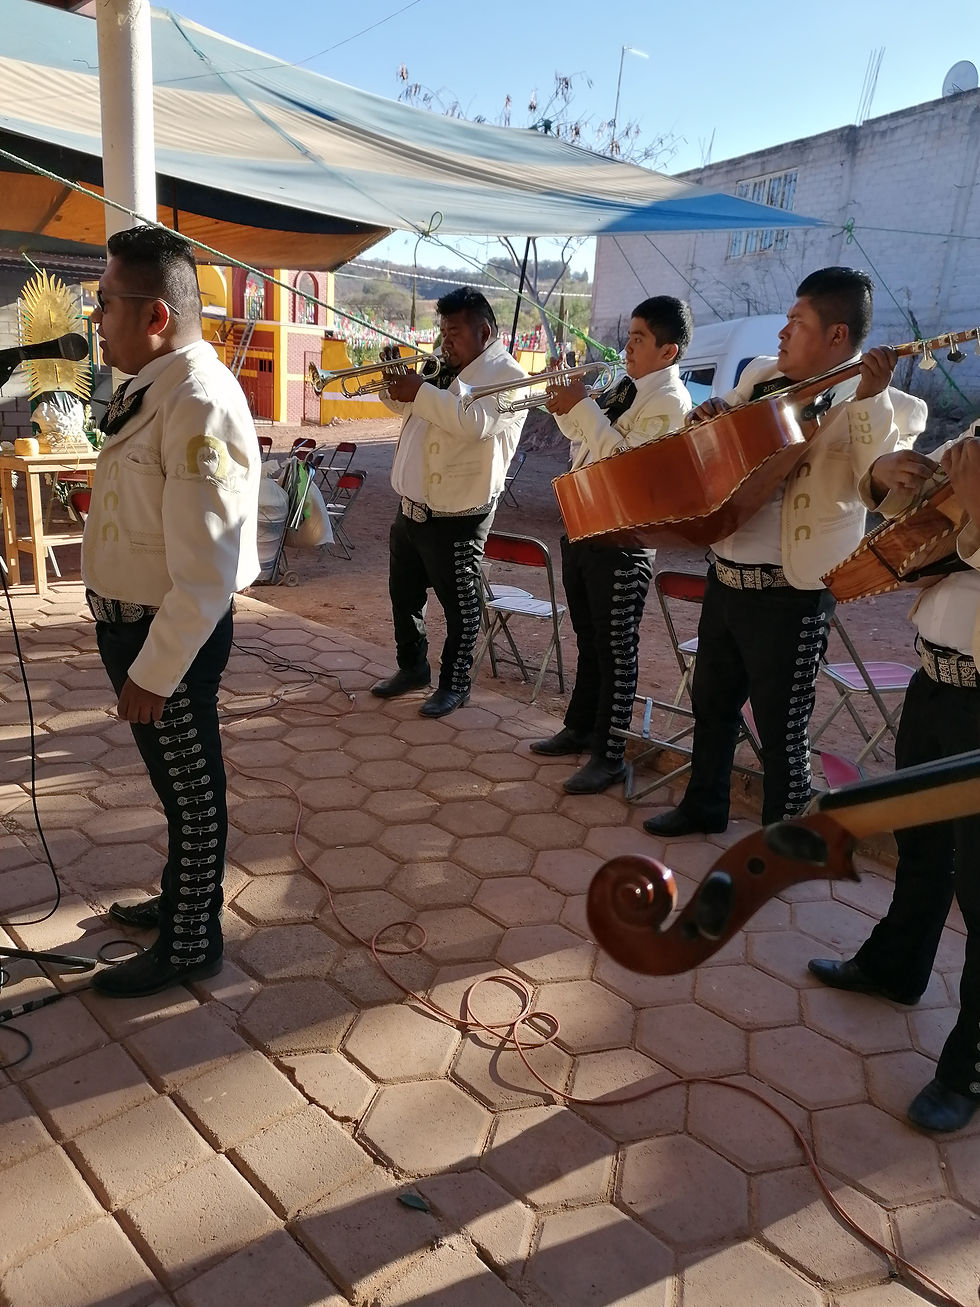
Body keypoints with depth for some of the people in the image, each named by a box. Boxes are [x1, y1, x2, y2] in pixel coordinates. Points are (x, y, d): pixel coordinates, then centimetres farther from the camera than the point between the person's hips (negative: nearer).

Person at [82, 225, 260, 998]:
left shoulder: (198, 404, -24)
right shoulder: (153, 388, 7)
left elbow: (208, 569, -27)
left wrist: (154, 671, -21)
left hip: (171, 633, -9)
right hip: (133, 618, 9)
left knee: (191, 789, 9)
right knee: (180, 782, 24)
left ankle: (190, 946, 30)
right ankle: (181, 900, 46)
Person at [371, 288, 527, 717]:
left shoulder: (507, 375, -11)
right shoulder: (445, 367, 14)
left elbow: (476, 421, -29)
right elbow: (406, 405, 24)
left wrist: (420, 391, -24)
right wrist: (395, 380, 3)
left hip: (457, 515, -9)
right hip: (411, 507, 9)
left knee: (459, 603, 4)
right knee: (404, 593, 18)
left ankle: (454, 684, 18)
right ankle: (412, 667, 35)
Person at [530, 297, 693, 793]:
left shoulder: (669, 400, -14)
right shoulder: (625, 386, 12)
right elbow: (580, 434, 22)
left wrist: (582, 407, -21)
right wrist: (566, 403, 3)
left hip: (622, 541, -9)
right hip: (582, 528, 9)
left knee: (615, 649, 1)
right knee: (588, 639, 20)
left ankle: (609, 756, 12)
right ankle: (580, 728, 36)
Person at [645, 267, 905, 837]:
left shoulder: (866, 405, -11)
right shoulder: (761, 375, 8)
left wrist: (868, 400, -34)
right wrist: (709, 415, 0)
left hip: (792, 593, -7)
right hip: (727, 575, 7)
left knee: (781, 726, 4)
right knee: (712, 700, 20)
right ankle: (704, 805, 42)